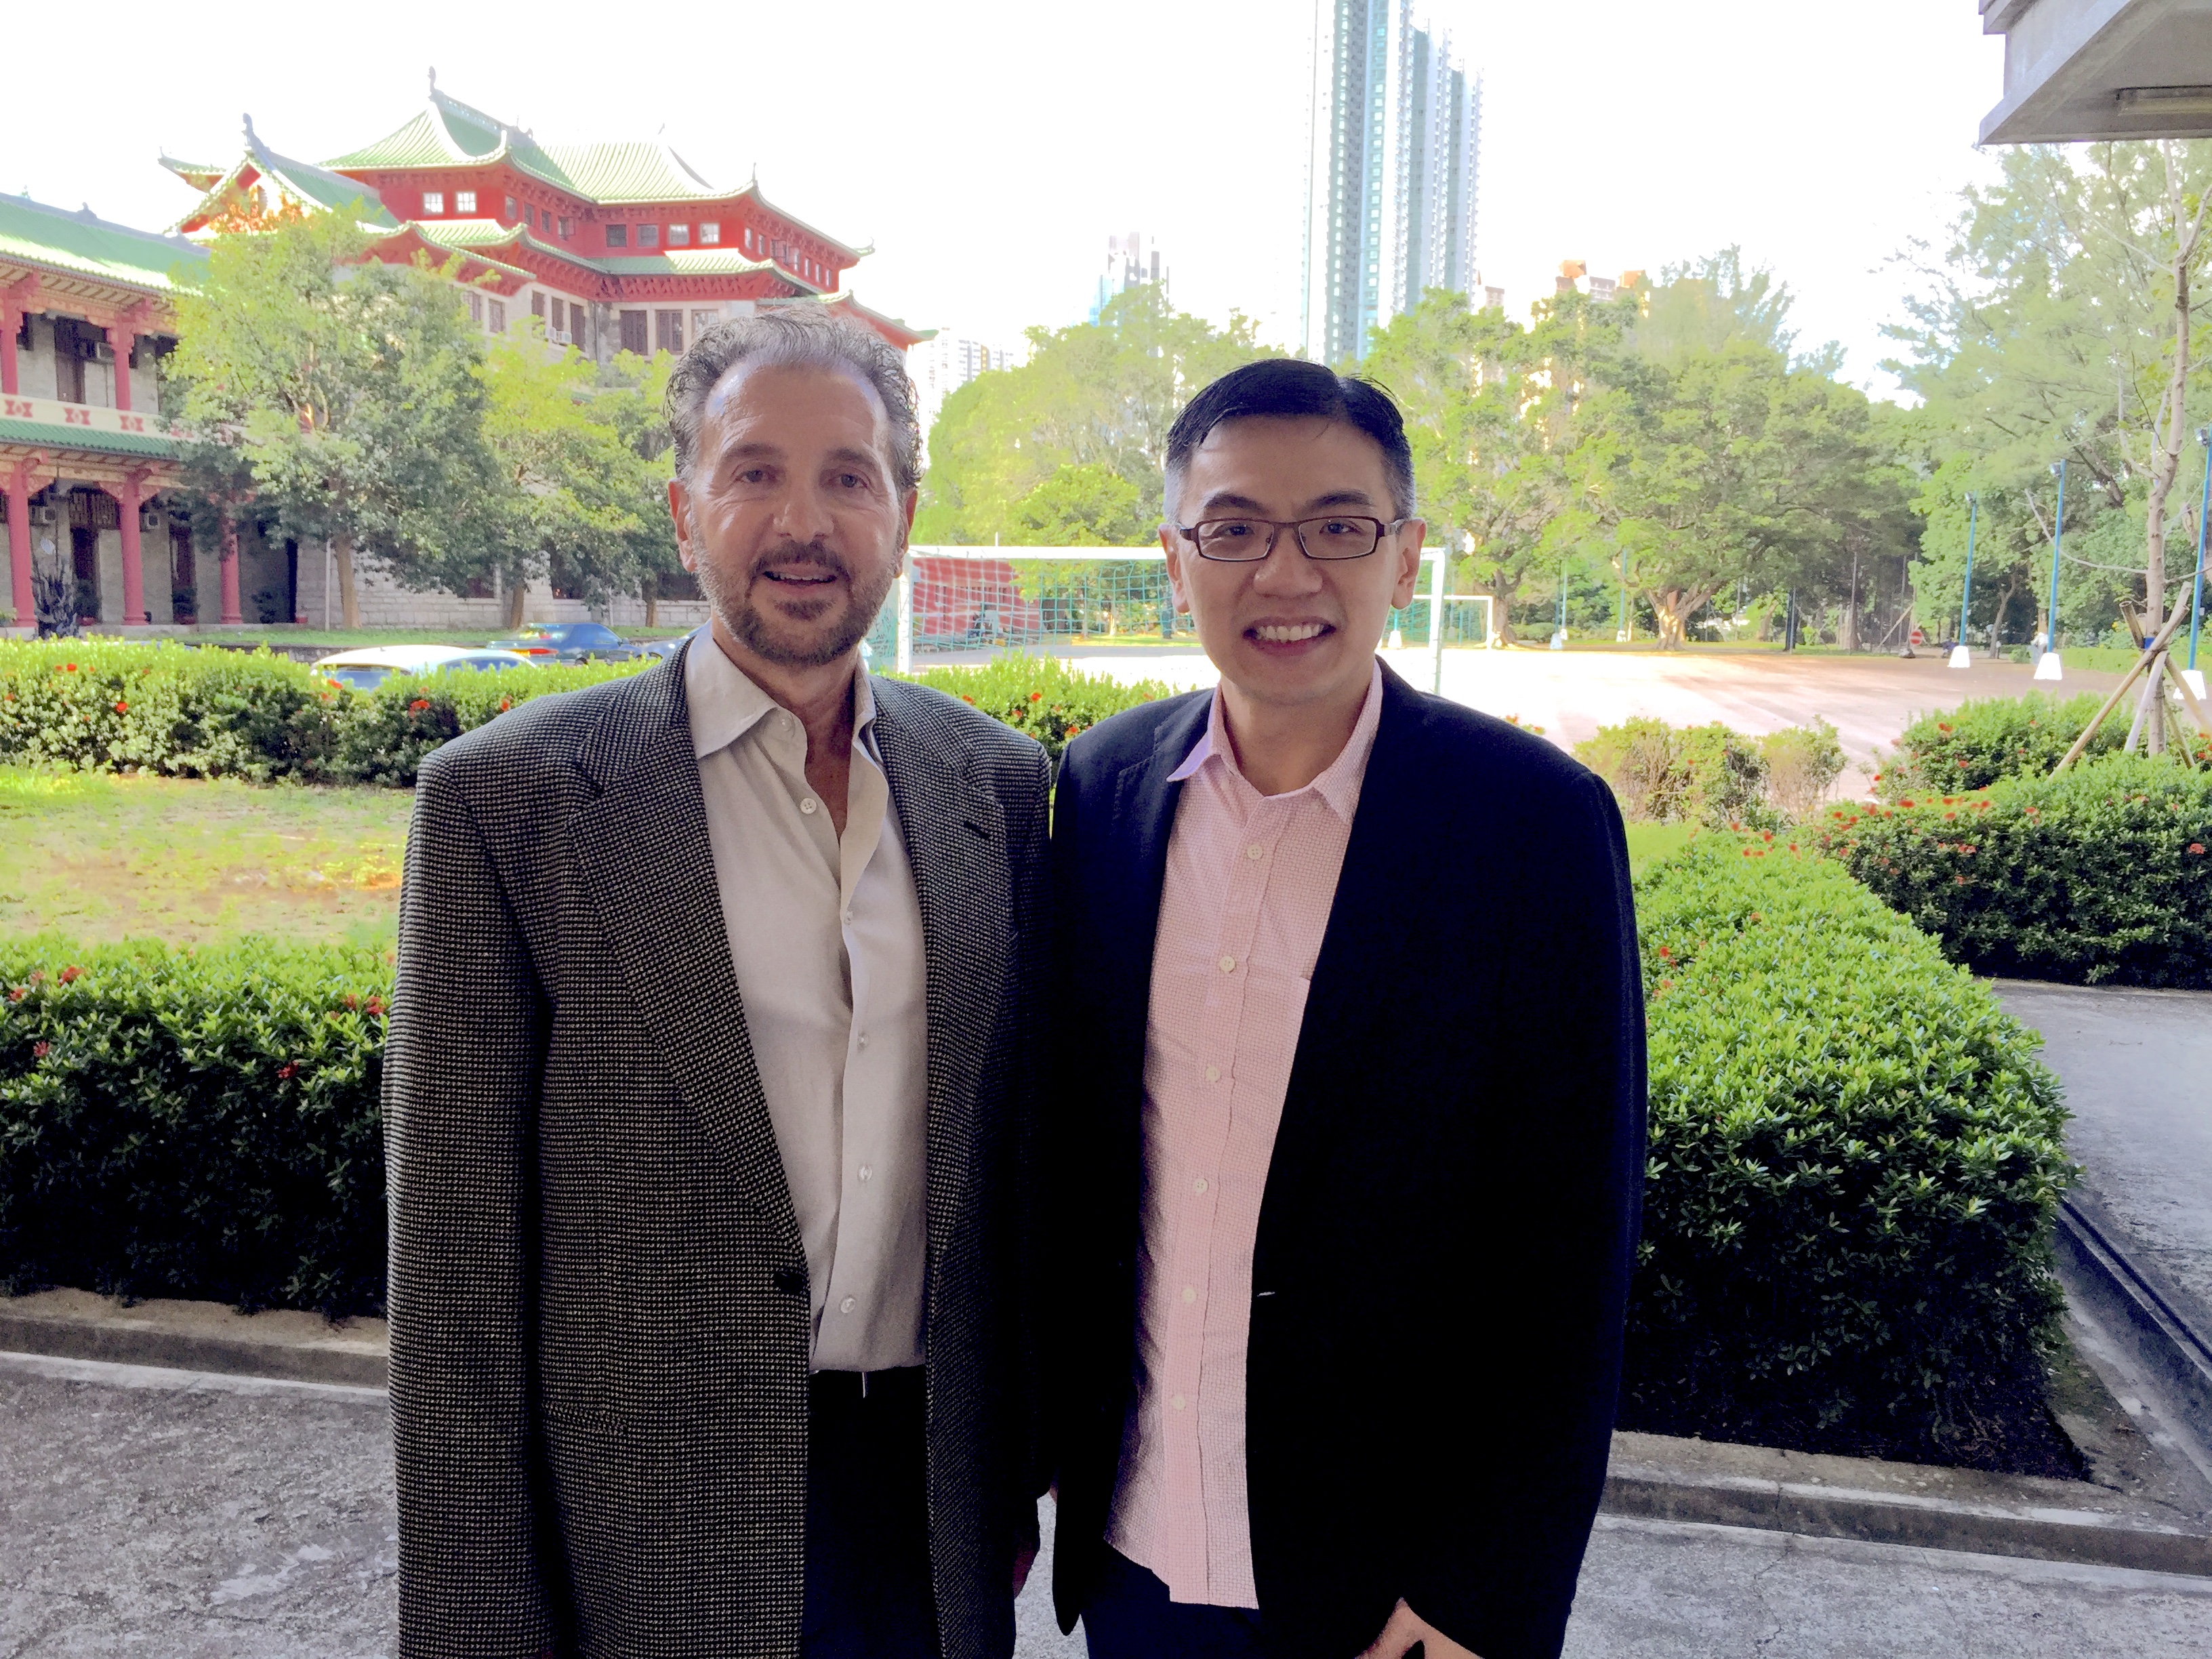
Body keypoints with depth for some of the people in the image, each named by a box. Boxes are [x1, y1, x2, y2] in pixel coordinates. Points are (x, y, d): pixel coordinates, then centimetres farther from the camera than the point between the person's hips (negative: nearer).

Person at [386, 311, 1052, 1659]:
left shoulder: (1002, 784, 1)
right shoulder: (506, 799, -11)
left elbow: (1017, 1155, 7)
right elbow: (454, 1251, -9)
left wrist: (1019, 1469, 11)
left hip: (938, 1504, 3)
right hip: (657, 1539, -3)